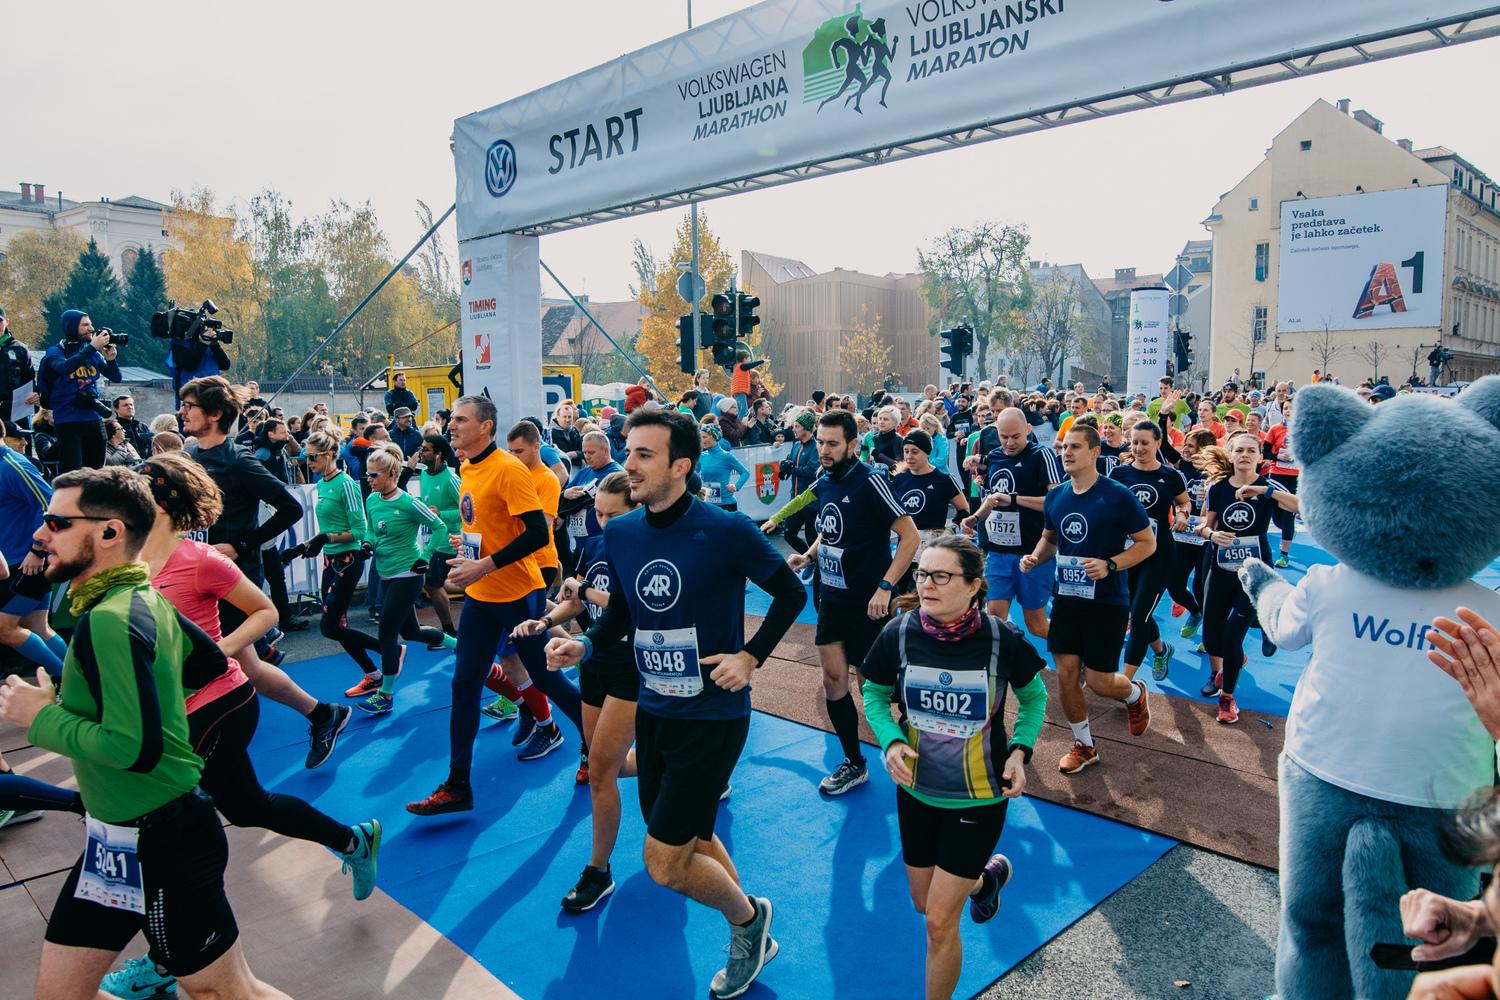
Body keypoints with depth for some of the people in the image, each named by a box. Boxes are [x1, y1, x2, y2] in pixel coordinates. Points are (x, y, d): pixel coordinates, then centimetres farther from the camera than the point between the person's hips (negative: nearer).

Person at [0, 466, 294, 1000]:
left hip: (161, 845, -9)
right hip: (117, 838, 9)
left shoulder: (109, 620, -23)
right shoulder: (145, 599, 4)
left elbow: (135, 749, -28)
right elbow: (211, 660, 19)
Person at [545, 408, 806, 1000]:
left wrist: (750, 656, -14)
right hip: (652, 712, 6)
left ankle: (747, 917, 27)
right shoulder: (619, 534, -2)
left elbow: (791, 594, -6)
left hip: (713, 714, -6)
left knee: (665, 866, -4)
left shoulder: (726, 531, -18)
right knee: (697, 842, 20)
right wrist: (585, 645, -6)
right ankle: (752, 940, 46)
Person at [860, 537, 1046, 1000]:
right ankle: (985, 877, 53)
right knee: (924, 902, 22)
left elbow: (1033, 697, 0)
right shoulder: (899, 632, -17)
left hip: (980, 797, -3)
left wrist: (1019, 750, -15)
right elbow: (875, 695, 1)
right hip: (916, 791, 3)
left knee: (940, 921, -2)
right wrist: (891, 741, -17)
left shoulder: (1002, 639, -20)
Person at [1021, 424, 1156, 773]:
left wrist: (1110, 565, -22)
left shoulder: (1117, 496, -13)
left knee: (1098, 681, -1)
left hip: (1107, 601, -5)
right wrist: (1036, 557, -2)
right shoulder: (1055, 497, 3)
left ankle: (1136, 694, 36)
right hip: (1066, 598, 5)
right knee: (1066, 674, 5)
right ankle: (1084, 745, 25)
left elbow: (1147, 542, -8)